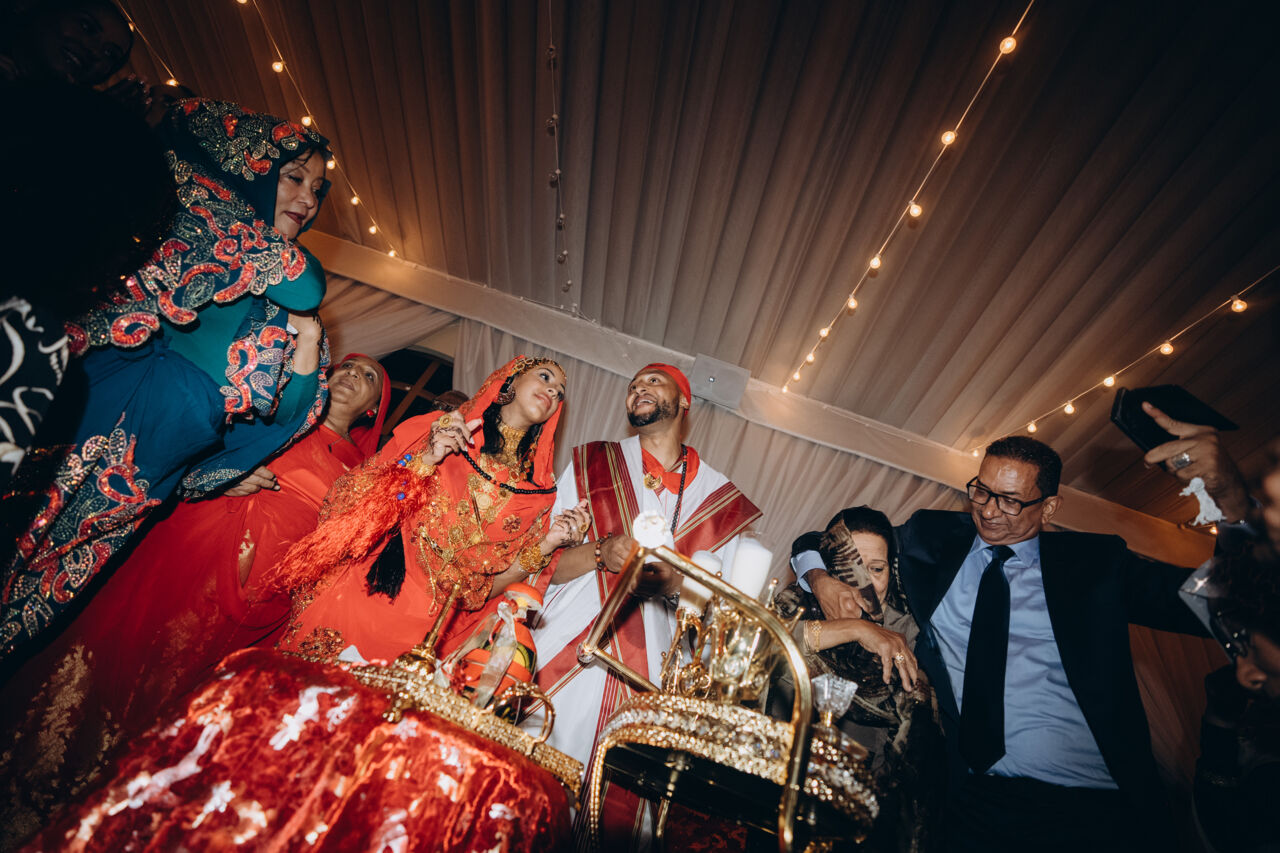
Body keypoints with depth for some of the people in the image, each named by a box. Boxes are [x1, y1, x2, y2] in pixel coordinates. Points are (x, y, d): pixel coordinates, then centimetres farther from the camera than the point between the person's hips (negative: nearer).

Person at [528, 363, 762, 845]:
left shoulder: (720, 497, 7)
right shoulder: (592, 463, 8)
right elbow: (543, 561, 5)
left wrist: (673, 582, -13)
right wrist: (602, 553, -15)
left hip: (650, 681, 0)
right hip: (565, 659, 1)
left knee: (618, 812, 3)